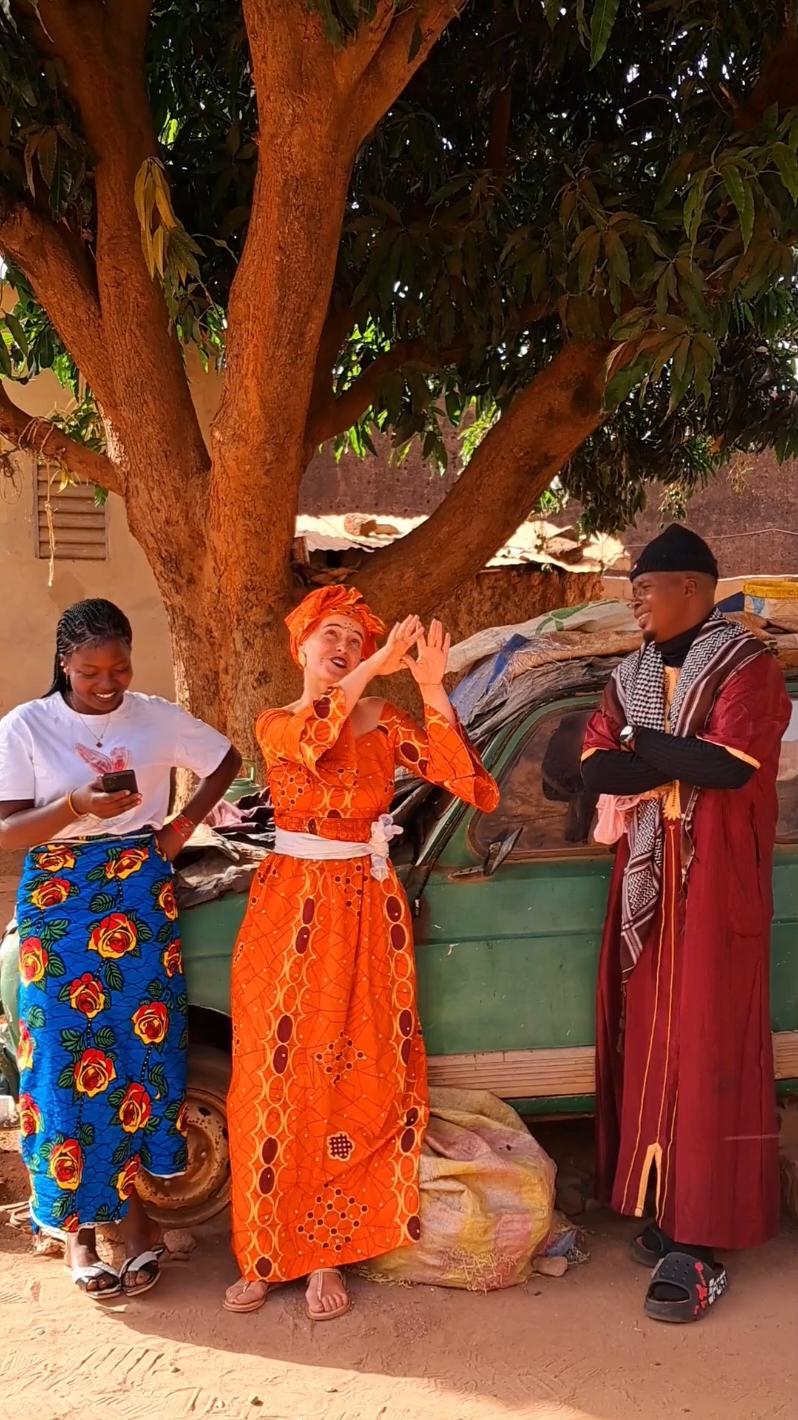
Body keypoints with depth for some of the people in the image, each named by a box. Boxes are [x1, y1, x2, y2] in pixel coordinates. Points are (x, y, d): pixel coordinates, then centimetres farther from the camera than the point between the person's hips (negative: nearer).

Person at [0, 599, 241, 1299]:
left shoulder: (158, 718, 1)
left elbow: (227, 760, 16)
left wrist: (184, 824, 4)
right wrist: (77, 806, -26)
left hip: (142, 894, 2)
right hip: (58, 901, -1)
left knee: (139, 1044, 2)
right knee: (69, 1056, 0)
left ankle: (130, 1202, 18)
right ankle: (76, 1223, 14)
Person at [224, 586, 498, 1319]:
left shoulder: (385, 721, 2)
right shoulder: (275, 723, 4)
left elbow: (471, 785, -13)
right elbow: (306, 745, -23)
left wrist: (432, 690, -22)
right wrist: (371, 672, -30)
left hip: (367, 909, 0)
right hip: (289, 908, 0)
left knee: (356, 1076, 2)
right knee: (278, 1075, 3)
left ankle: (329, 1251, 16)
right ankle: (267, 1250, 17)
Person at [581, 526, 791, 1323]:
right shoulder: (631, 677, 12)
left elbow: (731, 763, -21)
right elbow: (594, 768, 0)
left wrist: (641, 746, -8)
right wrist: (681, 766, -14)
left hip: (715, 885, -6)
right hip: (646, 883, 6)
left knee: (707, 1052, -4)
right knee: (652, 1043, 7)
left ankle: (703, 1244, 0)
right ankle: (669, 1209, 19)